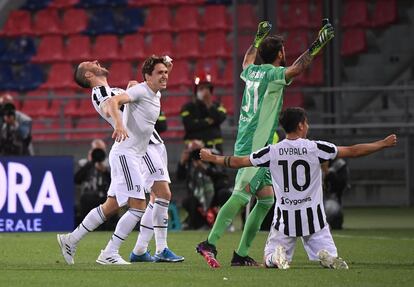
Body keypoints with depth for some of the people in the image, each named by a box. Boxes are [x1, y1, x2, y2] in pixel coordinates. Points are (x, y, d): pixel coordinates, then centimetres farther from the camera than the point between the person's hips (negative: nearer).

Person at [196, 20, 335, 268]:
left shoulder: (253, 71, 13)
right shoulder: (273, 74, -10)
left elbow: (247, 62, 38)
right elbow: (296, 69, -28)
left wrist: (258, 39, 47)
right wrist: (316, 47, -25)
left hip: (247, 143, 10)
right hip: (256, 145, -10)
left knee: (266, 199, 10)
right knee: (241, 196, -17)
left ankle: (241, 254, 8)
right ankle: (210, 243, -24)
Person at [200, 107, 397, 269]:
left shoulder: (272, 152, -3)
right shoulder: (316, 148, -7)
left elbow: (238, 162, 6)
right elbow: (352, 151, -3)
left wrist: (212, 158, 23)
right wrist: (383, 144, 8)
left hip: (284, 219, 1)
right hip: (312, 216, -1)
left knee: (269, 261, 14)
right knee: (331, 260, 8)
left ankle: (278, 255, -22)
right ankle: (326, 256, -29)